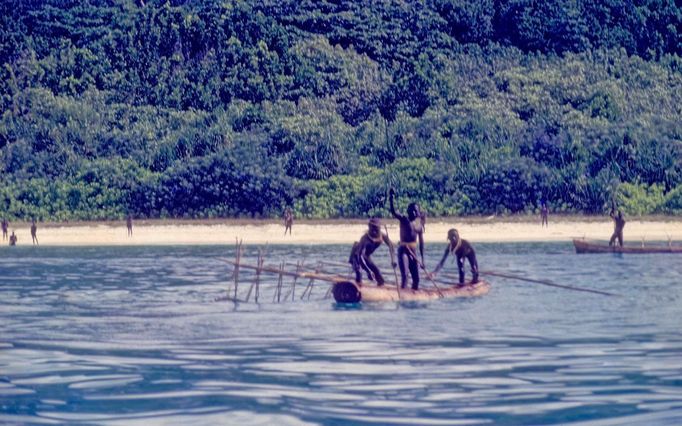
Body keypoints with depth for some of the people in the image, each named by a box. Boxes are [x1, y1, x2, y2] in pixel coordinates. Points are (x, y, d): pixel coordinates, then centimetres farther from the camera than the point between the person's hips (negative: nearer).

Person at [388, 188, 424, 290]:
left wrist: (422, 259, 12)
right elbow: (393, 212, -22)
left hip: (413, 252, 6)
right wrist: (391, 199, -37)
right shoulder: (404, 220, -4)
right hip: (403, 250, -6)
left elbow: (421, 243, 14)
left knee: (416, 278, 6)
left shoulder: (419, 225, 10)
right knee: (404, 276, -18)